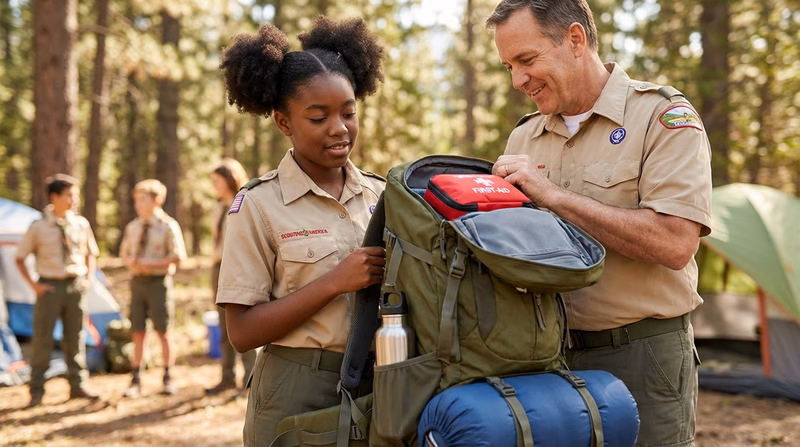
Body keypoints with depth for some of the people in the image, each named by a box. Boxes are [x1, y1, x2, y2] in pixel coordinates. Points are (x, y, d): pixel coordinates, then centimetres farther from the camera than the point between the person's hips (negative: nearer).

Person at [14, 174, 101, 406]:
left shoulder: (81, 224, 2)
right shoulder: (38, 228, -7)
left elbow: (91, 254, 16)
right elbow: (19, 258, 2)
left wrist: (88, 279, 3)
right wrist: (34, 285, -6)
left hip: (75, 285, 3)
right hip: (50, 287, -3)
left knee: (75, 337, 9)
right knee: (42, 339, 2)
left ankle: (78, 386, 18)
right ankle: (36, 391, 10)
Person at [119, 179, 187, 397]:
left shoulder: (168, 226, -6)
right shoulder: (132, 227, 11)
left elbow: (177, 256, -10)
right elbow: (124, 252, 20)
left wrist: (151, 265, -17)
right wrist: (130, 262, -3)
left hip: (158, 280, -5)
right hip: (138, 280, 5)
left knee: (163, 331, 2)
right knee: (137, 332, 7)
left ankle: (167, 379, 14)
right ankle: (135, 381, 14)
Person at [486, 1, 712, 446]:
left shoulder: (663, 115, -6)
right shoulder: (523, 138, 12)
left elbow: (675, 244, -20)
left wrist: (553, 195, -18)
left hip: (640, 359, -5)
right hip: (546, 357, 5)